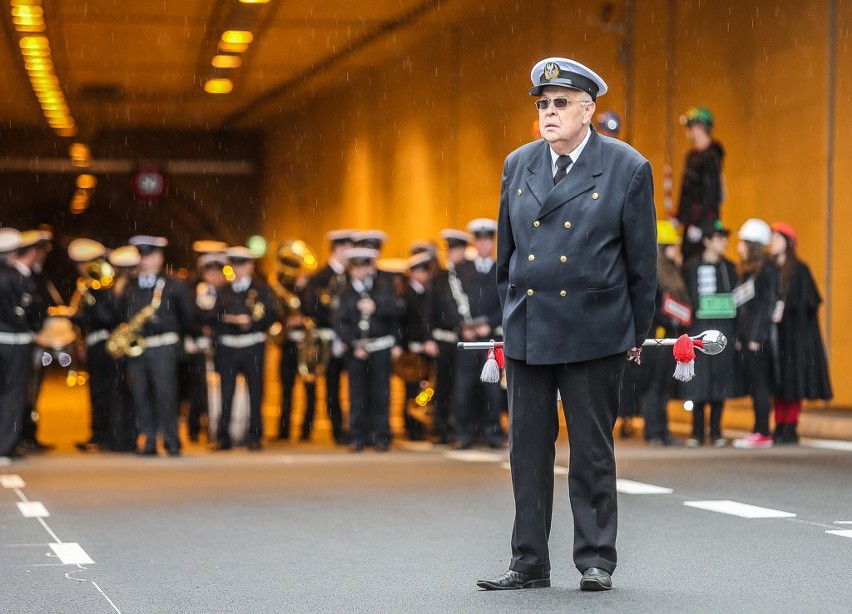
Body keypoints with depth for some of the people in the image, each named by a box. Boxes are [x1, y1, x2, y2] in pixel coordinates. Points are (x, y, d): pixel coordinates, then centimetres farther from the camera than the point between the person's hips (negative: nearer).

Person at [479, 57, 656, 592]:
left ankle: (596, 560, 14)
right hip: (527, 331, 4)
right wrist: (510, 316, 14)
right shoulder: (518, 165, 9)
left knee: (592, 449, 3)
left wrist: (638, 332, 2)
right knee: (528, 449, 6)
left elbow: (642, 259, 0)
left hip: (593, 332, -4)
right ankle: (530, 563, 14)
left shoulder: (627, 168, -3)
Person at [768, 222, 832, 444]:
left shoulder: (799, 270, -4)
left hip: (794, 333, -5)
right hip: (774, 333, 5)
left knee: (792, 380, -5)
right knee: (778, 383, 5)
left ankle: (791, 429, -2)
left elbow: (805, 302, -9)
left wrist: (784, 309, -19)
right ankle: (780, 428, 8)